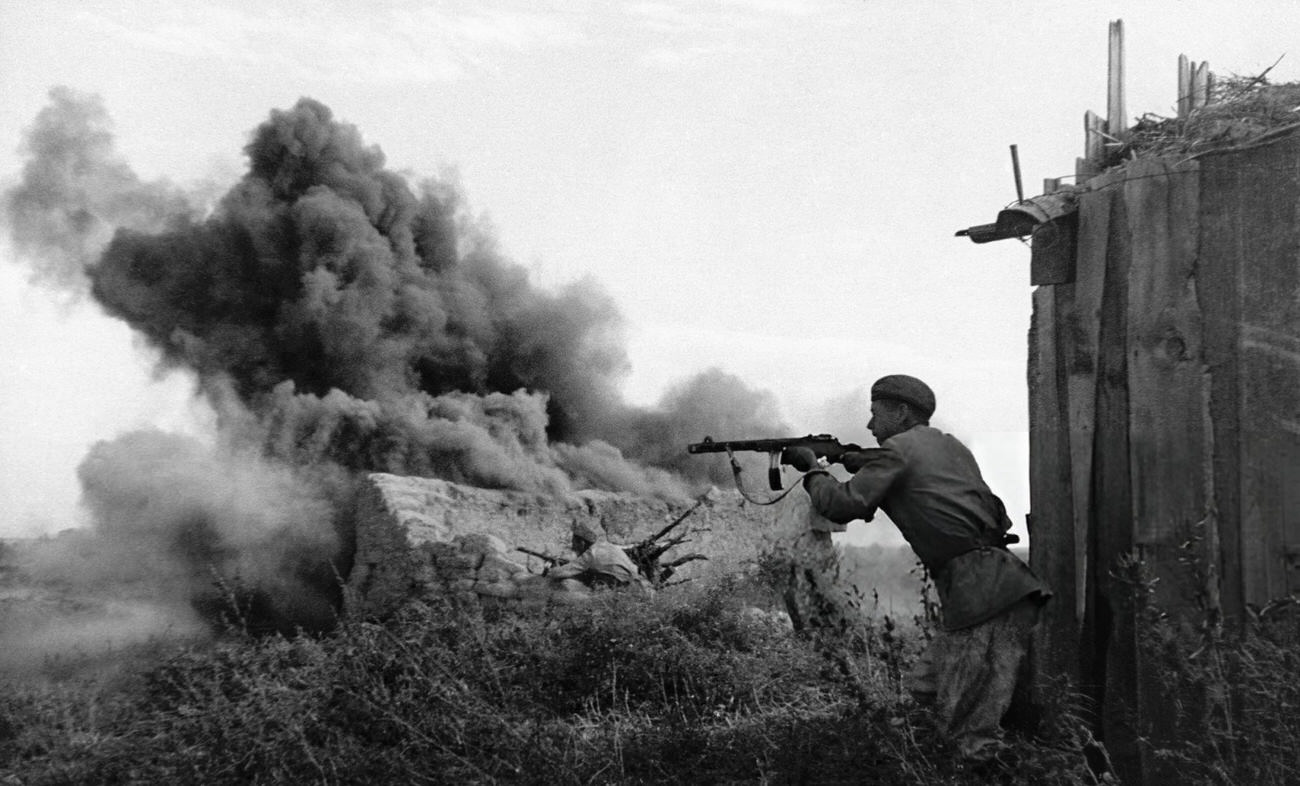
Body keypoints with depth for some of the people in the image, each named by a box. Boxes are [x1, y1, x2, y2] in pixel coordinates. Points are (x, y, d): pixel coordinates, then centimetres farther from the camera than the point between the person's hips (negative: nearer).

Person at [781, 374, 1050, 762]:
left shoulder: (897, 450, -2)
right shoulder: (949, 445, 23)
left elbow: (842, 506, -7)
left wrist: (813, 468, 11)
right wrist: (864, 466, 23)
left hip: (988, 594, -9)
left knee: (973, 729, -7)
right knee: (924, 686, 16)